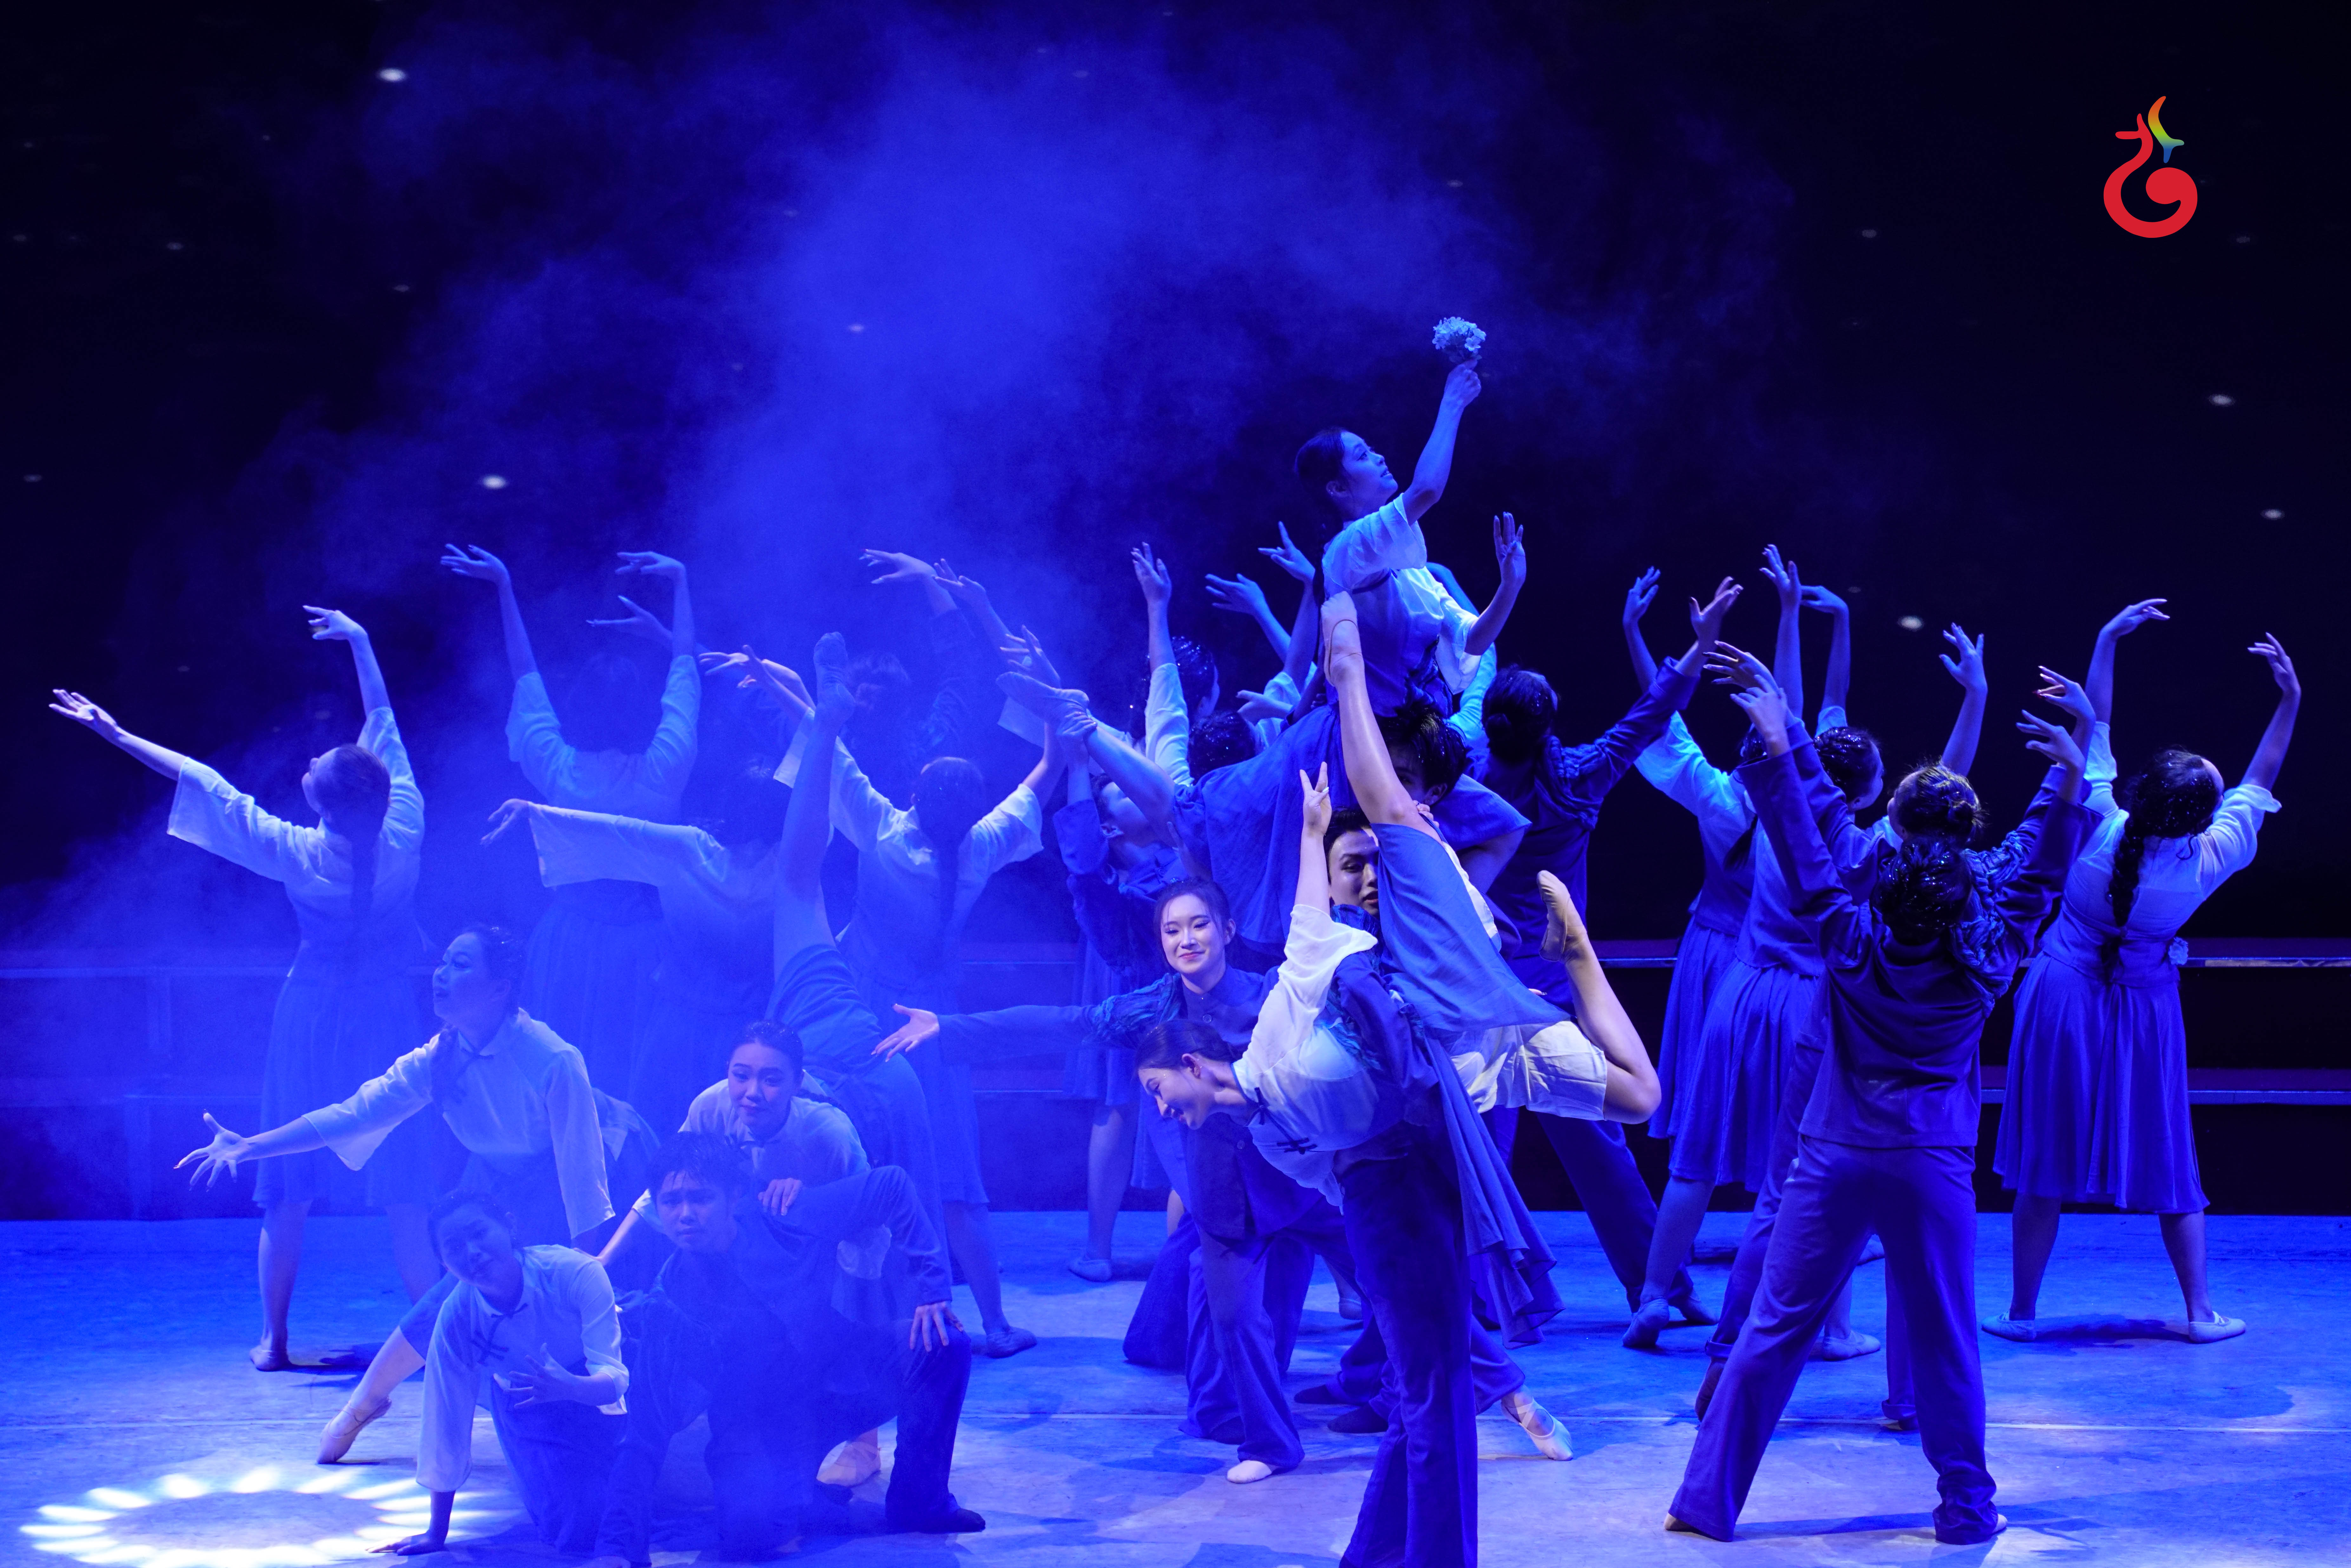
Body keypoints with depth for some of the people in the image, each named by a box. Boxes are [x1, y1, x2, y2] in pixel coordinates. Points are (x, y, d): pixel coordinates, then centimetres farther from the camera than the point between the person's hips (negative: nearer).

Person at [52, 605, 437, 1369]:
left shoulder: (299, 855, -17)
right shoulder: (404, 831, -15)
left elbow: (206, 787, -10)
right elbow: (385, 725, -3)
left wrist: (118, 735, -4)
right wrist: (360, 642, 7)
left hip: (314, 1014, 0)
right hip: (387, 1014, 0)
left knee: (291, 1179, 8)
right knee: (402, 1180, 3)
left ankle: (274, 1340, 12)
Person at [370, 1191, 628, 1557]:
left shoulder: (575, 1273, -32)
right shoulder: (457, 1316, -25)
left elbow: (614, 1379, -33)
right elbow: (447, 1422, -18)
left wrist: (570, 1387, -57)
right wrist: (436, 1535, -11)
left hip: (594, 1394, -2)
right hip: (529, 1411, 2)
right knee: (572, 1534, -17)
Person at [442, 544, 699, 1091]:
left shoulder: (557, 770, -9)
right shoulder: (664, 770, -12)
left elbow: (526, 674, 3)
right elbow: (684, 668, 0)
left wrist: (504, 588, 11)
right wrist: (679, 582, 10)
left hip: (568, 938, 1)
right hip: (642, 942, -1)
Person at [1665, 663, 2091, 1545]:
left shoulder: (1853, 946, -6)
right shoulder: (1981, 967, -5)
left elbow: (1806, 850, -4)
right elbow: (2041, 878, 3)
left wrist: (1781, 750, -2)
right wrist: (2069, 779, 3)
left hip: (1833, 1160, 1)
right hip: (1930, 1169, 0)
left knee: (1775, 1331, 3)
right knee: (1942, 1342, 7)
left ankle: (1708, 1500, 6)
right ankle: (1965, 1507, 15)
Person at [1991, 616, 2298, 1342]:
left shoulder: (2101, 830, -19)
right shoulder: (2205, 864, -17)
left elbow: (2097, 725, -8)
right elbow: (2257, 786, -1)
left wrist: (2109, 638, -2)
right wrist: (2290, 700, 2)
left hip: (2065, 992, 0)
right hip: (2143, 1008, 0)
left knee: (2045, 1163, 6)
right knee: (2166, 1160, 13)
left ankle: (2021, 1310, 13)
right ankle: (2201, 1310, 15)